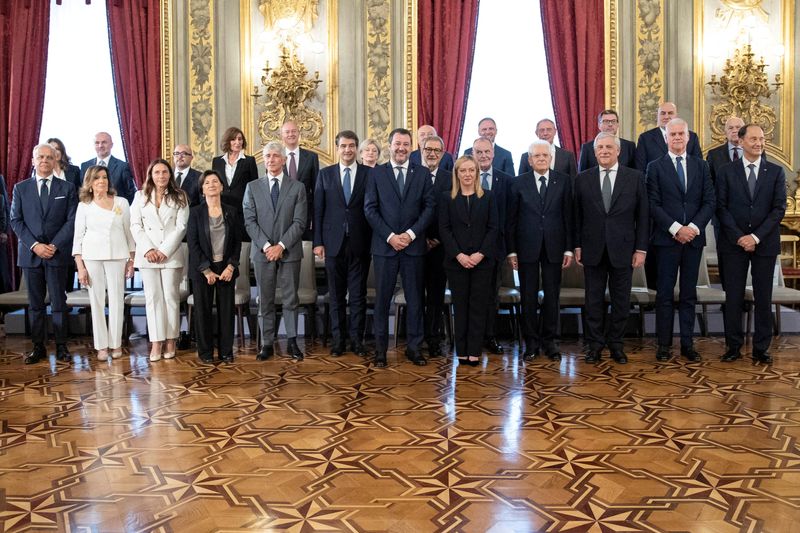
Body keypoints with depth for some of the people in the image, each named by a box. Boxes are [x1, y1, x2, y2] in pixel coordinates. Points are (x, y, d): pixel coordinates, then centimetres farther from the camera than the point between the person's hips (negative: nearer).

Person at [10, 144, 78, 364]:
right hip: (30, 253, 2)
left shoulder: (67, 188, 6)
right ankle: (38, 347, 12)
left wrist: (54, 245, -10)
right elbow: (16, 220, 4)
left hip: (57, 253, -1)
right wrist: (35, 245, -9)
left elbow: (72, 220, 0)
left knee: (59, 302, 1)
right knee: (35, 303, 6)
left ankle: (61, 347, 7)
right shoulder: (20, 188, 9)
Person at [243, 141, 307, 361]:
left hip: (289, 252, -1)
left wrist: (281, 245, -13)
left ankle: (292, 342, 13)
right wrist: (266, 246, -12)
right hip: (262, 252, 1)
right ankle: (267, 344, 12)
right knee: (265, 301, 5)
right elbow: (250, 221, 1)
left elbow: (299, 222, -3)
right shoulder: (253, 187, 8)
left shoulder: (297, 187, 5)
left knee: (290, 299, 5)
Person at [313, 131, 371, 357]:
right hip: (333, 243, 1)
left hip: (360, 243, -1)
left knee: (358, 294, 4)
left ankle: (357, 339, 14)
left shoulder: (368, 174, 2)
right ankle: (338, 338, 18)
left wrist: (373, 241, -5)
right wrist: (318, 242, -1)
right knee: (336, 295, 8)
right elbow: (318, 210, 5)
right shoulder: (325, 174, 7)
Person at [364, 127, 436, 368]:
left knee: (415, 299, 6)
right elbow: (370, 209, -1)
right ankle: (380, 349, 13)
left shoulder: (423, 174, 7)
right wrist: (390, 236, -10)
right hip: (384, 245, -1)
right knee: (382, 299, 4)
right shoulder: (376, 173, 5)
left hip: (413, 245, 1)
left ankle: (414, 347, 17)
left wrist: (411, 234, -11)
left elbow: (429, 207, 2)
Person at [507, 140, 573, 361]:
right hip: (527, 247, 0)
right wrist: (511, 251, -2)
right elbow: (511, 219, 2)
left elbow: (568, 216, 2)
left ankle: (549, 340, 19)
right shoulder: (519, 183, 2)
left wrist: (569, 248, -2)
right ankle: (531, 342, 15)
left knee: (552, 296, 7)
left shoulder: (564, 181, 3)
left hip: (554, 247, 1)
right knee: (528, 297, 4)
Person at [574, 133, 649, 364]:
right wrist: (577, 246, 1)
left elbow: (643, 216, 0)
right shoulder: (582, 179, 4)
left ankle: (615, 344, 21)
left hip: (623, 249, 0)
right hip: (593, 249, 1)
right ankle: (595, 345, 18)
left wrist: (641, 249, -4)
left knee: (621, 300, 7)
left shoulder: (635, 178, 1)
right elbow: (577, 215, 5)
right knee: (594, 300, 7)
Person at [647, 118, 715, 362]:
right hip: (666, 239, -3)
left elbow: (709, 202, 5)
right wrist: (676, 229, -13)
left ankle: (687, 344, 14)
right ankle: (663, 344, 8)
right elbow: (653, 204, -5)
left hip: (694, 237, 3)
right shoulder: (655, 167, 2)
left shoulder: (701, 165, 11)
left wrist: (693, 227, -9)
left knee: (689, 294, 8)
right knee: (665, 294, 1)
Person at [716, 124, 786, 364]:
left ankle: (761, 348, 14)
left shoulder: (776, 172, 5)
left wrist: (756, 237, -12)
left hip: (765, 243, 1)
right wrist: (739, 237, -11)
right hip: (734, 243, -1)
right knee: (733, 297, 3)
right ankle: (734, 346, 12)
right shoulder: (726, 171, 3)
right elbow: (721, 208, -2)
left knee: (763, 298, 5)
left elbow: (779, 208, -2)